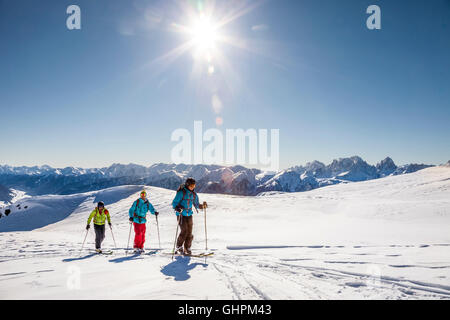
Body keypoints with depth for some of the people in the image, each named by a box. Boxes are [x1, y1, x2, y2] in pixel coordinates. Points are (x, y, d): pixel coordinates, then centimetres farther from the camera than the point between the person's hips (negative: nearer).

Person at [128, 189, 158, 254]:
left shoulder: (148, 204, 6)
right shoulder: (136, 202, -3)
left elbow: (151, 209, 4)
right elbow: (131, 210, -3)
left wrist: (155, 212, -19)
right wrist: (131, 217, -17)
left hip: (143, 221, 4)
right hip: (136, 220, -4)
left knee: (143, 234, 4)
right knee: (138, 234, -12)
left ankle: (141, 247, 16)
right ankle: (136, 247, -2)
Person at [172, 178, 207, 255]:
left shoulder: (193, 194, 10)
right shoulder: (181, 193, -8)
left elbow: (196, 204, 19)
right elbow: (174, 203, -8)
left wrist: (202, 206, 0)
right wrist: (177, 208, -28)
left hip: (189, 215, 5)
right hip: (181, 214, -5)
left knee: (189, 233, 1)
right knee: (184, 231, -14)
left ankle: (186, 249, 13)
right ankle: (178, 248, 0)